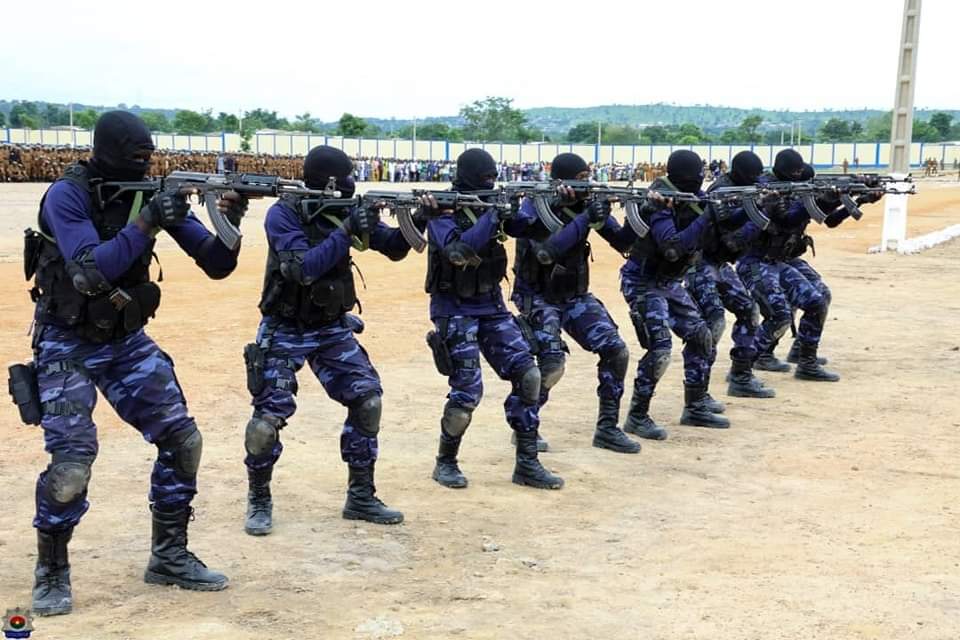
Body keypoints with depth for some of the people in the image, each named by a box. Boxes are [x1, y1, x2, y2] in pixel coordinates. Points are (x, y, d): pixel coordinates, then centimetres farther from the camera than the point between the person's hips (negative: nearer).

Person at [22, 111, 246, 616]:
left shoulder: (153, 193, -4)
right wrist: (145, 223, -33)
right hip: (68, 346, -5)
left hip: (127, 340, 5)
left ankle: (169, 556, 15)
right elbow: (89, 274, -30)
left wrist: (229, 224, -24)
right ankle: (51, 571, 8)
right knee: (72, 459, -15)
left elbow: (216, 265, -5)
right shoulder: (68, 195, -18)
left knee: (182, 440, -1)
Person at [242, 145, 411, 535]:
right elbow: (302, 269, -30)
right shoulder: (284, 214, -18)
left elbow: (394, 249, 0)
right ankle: (259, 501, 12)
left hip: (333, 329, 5)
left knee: (368, 400, -3)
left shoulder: (345, 210, -3)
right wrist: (346, 231, -34)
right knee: (268, 416, -11)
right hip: (285, 332, -5)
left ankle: (361, 497, 9)